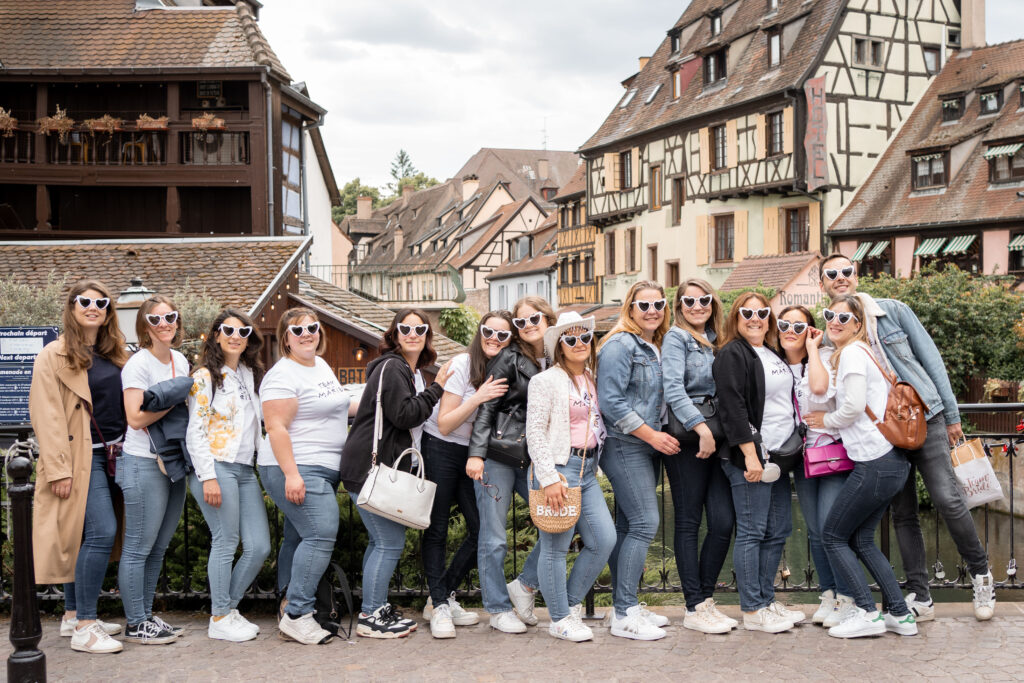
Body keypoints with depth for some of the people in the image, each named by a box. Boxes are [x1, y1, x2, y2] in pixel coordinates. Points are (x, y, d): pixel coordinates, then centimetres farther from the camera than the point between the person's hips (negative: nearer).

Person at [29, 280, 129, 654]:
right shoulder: (55, 355, -5)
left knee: (81, 536, 12)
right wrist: (59, 469, -15)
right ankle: (84, 628, -8)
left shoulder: (114, 354, 15)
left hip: (112, 455, 6)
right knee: (102, 531, -14)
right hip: (81, 457, -6)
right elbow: (46, 416, -10)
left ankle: (73, 616, 22)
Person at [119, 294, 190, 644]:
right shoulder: (138, 364, -11)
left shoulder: (180, 360, 12)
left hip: (175, 463, 8)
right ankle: (135, 625, 7)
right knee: (139, 547, -1)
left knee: (158, 547, 13)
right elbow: (136, 418, -18)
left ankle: (146, 615, 23)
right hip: (144, 464, -8)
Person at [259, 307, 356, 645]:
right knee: (321, 534, -16)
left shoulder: (321, 365, 17)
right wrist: (291, 475, -25)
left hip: (324, 470, 9)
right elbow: (277, 428, -19)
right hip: (296, 470, -9)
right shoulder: (283, 375, -12)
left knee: (299, 538, 12)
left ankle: (288, 609, 18)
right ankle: (297, 615, -11)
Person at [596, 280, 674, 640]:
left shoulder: (655, 348, 17)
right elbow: (611, 402, -18)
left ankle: (624, 606, 17)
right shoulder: (620, 345, -11)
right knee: (645, 522, -12)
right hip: (623, 446, -9)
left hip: (643, 448, 9)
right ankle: (624, 615, -8)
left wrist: (659, 435, 11)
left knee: (628, 526, 11)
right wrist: (652, 434, -16)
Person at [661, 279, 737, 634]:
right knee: (688, 522, -1)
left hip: (715, 438, 6)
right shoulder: (676, 338, -1)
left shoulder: (714, 341, 19)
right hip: (687, 437, -6)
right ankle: (695, 609, 6)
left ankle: (707, 599, 16)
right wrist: (701, 428, -20)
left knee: (724, 522, 1)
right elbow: (673, 390, -14)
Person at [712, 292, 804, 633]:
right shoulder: (731, 355, -8)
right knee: (752, 532, -4)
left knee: (778, 530, 11)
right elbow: (733, 408, -16)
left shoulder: (774, 355, 18)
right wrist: (750, 455, -21)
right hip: (750, 457, -9)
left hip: (779, 455, 9)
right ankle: (752, 611, 3)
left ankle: (767, 601, 22)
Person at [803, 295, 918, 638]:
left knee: (832, 536, 1)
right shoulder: (857, 352, 19)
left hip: (874, 464, -10)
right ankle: (900, 615, 17)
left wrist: (826, 420, -3)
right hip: (890, 461, 10)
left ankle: (867, 613, 3)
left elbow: (855, 406, -18)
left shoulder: (853, 353, -10)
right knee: (861, 539, 16)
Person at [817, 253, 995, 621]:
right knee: (903, 514, 6)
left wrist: (951, 414, 1)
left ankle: (980, 572, 12)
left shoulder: (893, 311, 2)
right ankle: (919, 597, 13)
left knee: (947, 498, -10)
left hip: (924, 416, -2)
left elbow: (930, 358, 4)